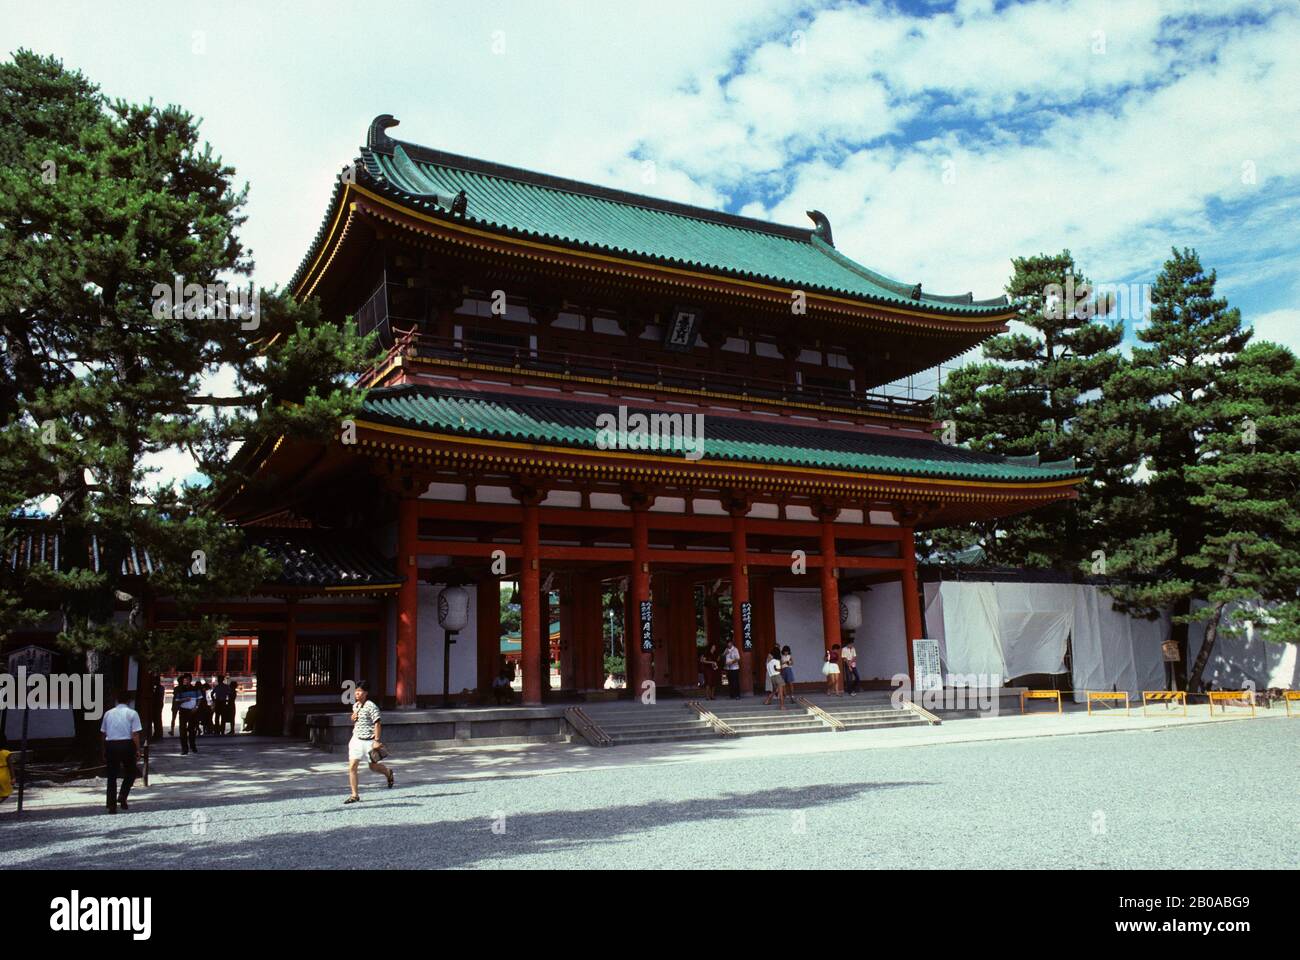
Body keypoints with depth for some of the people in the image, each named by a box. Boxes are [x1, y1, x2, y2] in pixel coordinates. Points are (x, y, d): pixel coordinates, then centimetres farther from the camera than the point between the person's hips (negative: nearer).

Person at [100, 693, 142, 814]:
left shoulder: (108, 713, 9)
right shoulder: (132, 713, -2)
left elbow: (103, 733, 10)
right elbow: (135, 734, -8)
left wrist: (104, 750, 18)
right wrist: (138, 750, -2)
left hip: (110, 745, 3)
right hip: (126, 744, -3)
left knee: (112, 776, 9)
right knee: (131, 772, 16)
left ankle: (112, 806, 9)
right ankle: (122, 796, 0)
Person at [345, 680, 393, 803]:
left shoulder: (371, 706, -14)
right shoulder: (355, 706, 8)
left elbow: (377, 724, -17)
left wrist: (376, 741, -21)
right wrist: (353, 718, 2)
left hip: (368, 741, -6)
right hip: (356, 740, 6)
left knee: (373, 767, 9)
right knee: (351, 767, -4)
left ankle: (388, 773, 42)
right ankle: (354, 795, 3)